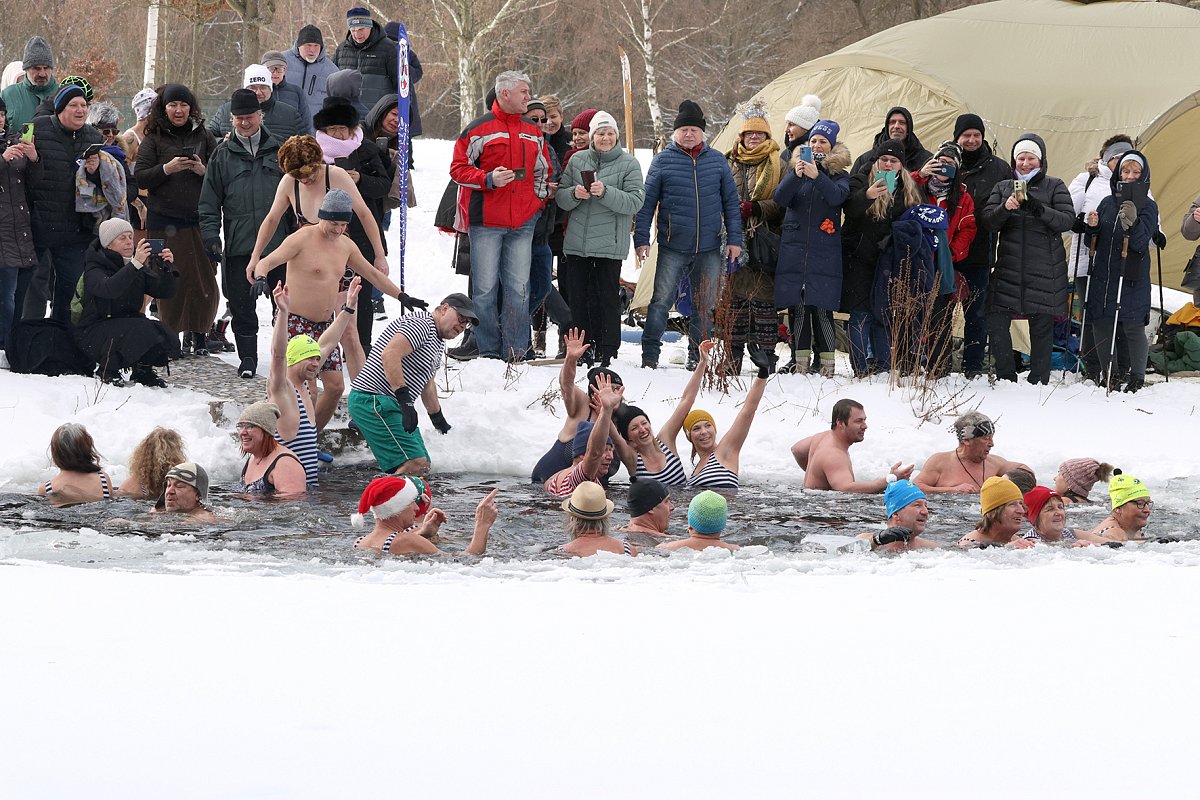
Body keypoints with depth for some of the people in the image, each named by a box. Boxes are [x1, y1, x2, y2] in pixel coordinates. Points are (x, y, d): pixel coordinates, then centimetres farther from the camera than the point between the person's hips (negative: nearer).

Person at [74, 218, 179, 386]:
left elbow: (166, 292, 1)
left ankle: (143, 371, 7)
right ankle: (108, 370, -10)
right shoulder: (94, 268, -12)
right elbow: (108, 289, -34)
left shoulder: (139, 270, 7)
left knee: (167, 338, -20)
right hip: (93, 332, -6)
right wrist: (135, 264, -43)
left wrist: (167, 267, -18)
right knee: (141, 330, -32)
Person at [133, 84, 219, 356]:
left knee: (203, 278, -4)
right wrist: (167, 169, -15)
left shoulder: (203, 137, 11)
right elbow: (141, 178, -1)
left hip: (200, 219, 1)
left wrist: (203, 170, -9)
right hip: (165, 219, -1)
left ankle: (199, 333, 4)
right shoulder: (154, 139, 7)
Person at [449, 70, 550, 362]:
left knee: (518, 288, 2)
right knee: (485, 288, -3)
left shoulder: (534, 134, 14)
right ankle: (488, 351, 3)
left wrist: (537, 200, 13)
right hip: (487, 221, -4)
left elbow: (542, 171, 26)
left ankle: (515, 352, 6)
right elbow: (459, 168, -4)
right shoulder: (479, 129, -3)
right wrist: (489, 179, -18)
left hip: (522, 224, 5)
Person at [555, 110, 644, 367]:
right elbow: (560, 198, 10)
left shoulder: (628, 164, 1)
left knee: (607, 298, -4)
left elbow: (635, 202, -9)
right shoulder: (577, 160, 11)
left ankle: (607, 353, 0)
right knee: (580, 298, 6)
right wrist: (575, 194, -12)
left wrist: (605, 192, -21)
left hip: (609, 244, -3)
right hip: (577, 244, 3)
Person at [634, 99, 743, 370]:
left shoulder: (717, 161, 7)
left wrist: (734, 238, 3)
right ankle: (650, 355, 0)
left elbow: (731, 203, 10)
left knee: (705, 306, 7)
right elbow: (647, 203, 2)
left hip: (709, 249, 2)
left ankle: (697, 355, 16)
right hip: (672, 247, -2)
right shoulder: (663, 161, 0)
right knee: (661, 302, -6)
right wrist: (641, 239, -4)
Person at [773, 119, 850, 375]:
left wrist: (817, 176, -28)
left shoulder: (839, 174, 7)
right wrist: (796, 176, -19)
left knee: (822, 305, -9)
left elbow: (837, 196, -14)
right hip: (794, 245, 2)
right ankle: (800, 357, 4)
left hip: (825, 249, -2)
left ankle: (826, 360, -5)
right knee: (796, 304, -1)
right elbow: (780, 198, -2)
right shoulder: (795, 167, 12)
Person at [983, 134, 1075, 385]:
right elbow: (989, 220, 3)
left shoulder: (1054, 187, 7)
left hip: (1045, 271, -2)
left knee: (1042, 327, -1)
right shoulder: (1003, 187, 14)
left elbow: (1068, 220, -6)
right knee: (996, 322, -8)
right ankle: (1006, 377, 6)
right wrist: (1005, 208, -17)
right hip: (1009, 268, 2)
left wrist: (1038, 209, -20)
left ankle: (1038, 381, 8)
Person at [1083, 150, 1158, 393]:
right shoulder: (1107, 203, 12)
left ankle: (1137, 377, 0)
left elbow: (1141, 242, -14)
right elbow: (1096, 242, 19)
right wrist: (1092, 227, -2)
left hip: (1132, 280, -5)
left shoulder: (1147, 206, -1)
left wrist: (1132, 223, -31)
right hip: (1102, 276, 5)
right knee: (1101, 325, 4)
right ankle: (1108, 374, 17)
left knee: (1133, 327, -9)